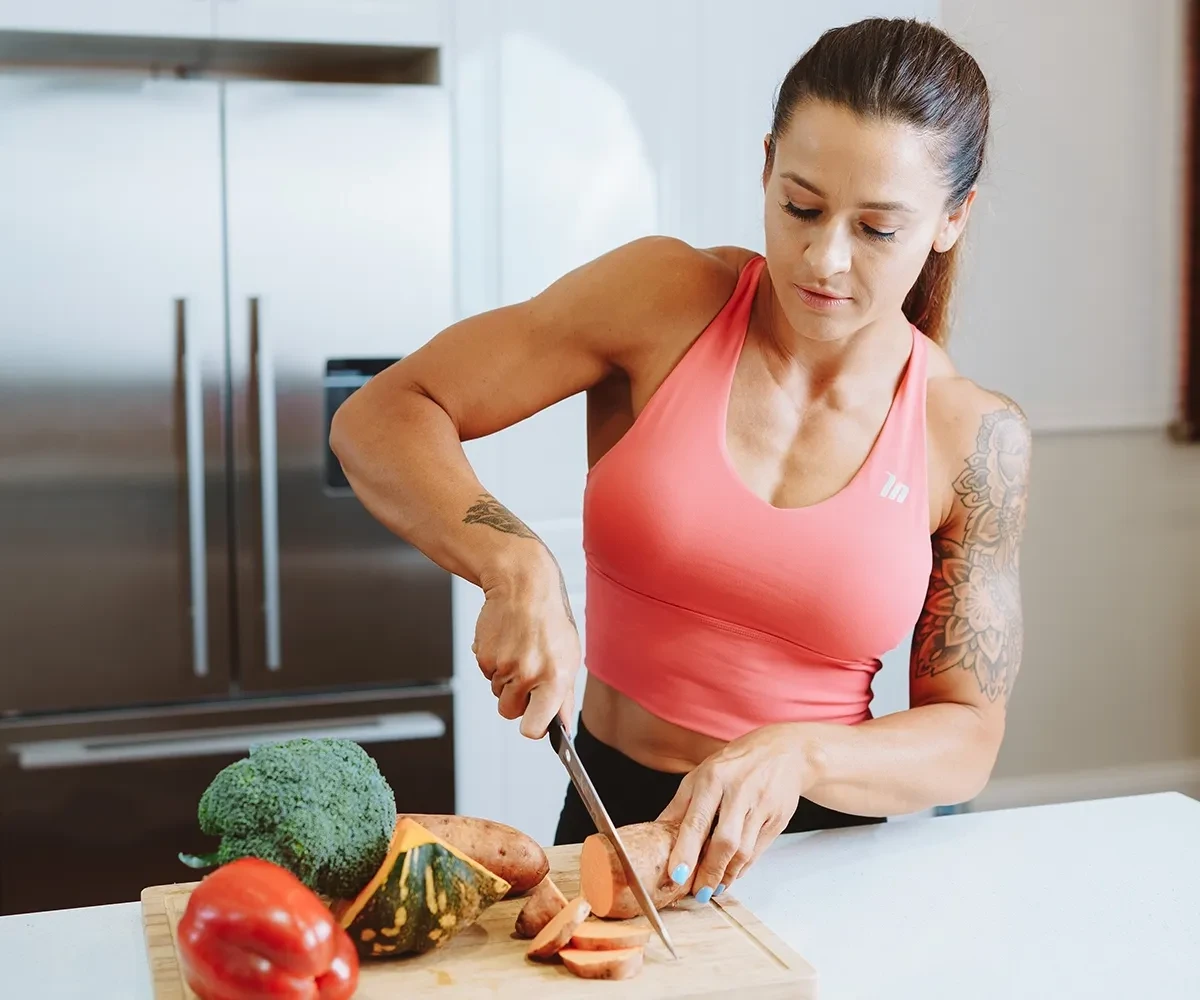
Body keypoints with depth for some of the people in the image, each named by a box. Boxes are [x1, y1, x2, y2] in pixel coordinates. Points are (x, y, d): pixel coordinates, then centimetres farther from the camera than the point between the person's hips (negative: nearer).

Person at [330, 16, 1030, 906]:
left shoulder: (975, 440, -4)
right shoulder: (667, 298, -6)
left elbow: (968, 738, -1)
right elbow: (379, 419, -6)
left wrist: (801, 754, -21)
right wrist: (516, 565, -24)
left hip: (831, 842, 2)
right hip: (613, 817, -1)